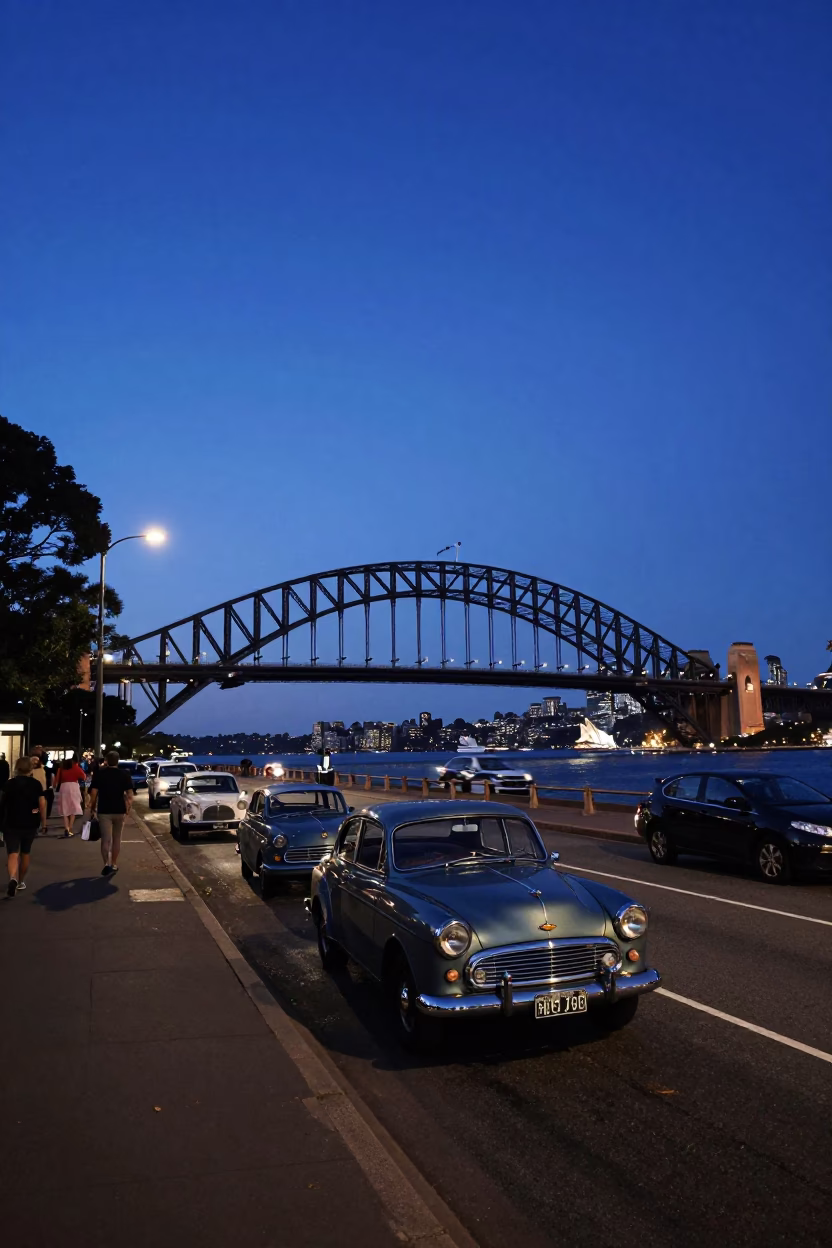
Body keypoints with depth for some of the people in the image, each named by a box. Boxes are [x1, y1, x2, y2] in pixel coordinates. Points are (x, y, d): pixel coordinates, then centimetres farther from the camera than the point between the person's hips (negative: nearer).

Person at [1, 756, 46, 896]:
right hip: (30, 824, 2)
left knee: (12, 853, -6)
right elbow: (42, 804, -7)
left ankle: (13, 878, -31)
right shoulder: (36, 784, -3)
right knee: (25, 853, 19)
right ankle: (21, 882, 30)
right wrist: (43, 821, 3)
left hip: (12, 823, -2)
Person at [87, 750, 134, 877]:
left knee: (105, 839, -2)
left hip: (103, 810, -1)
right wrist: (128, 807, 7)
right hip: (119, 810, 1)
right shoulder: (125, 774, -1)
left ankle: (107, 864, -19)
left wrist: (92, 808, 6)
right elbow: (130, 794, -5)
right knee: (116, 838, 15)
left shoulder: (99, 773, -3)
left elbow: (93, 793, -5)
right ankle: (114, 864, 21)